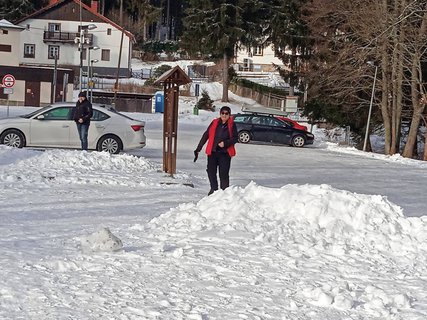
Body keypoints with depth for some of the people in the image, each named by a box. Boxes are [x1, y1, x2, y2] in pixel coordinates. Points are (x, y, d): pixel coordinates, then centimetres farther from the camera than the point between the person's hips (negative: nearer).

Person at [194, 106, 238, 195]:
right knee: (211, 172, 4)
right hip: (212, 152, 3)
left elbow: (235, 138, -1)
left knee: (224, 174, -4)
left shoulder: (232, 125, 1)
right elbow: (206, 135, 9)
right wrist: (198, 148, 7)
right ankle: (214, 189, 21)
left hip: (225, 153, -3)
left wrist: (225, 143, -18)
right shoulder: (214, 123, 6)